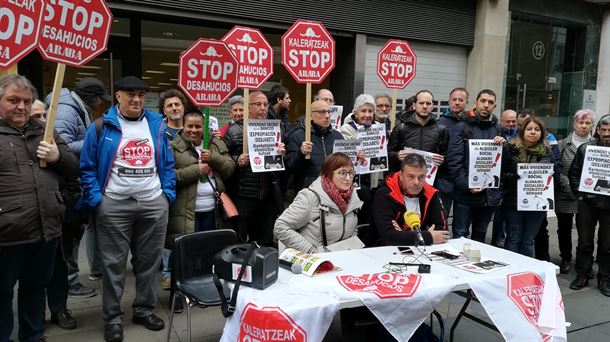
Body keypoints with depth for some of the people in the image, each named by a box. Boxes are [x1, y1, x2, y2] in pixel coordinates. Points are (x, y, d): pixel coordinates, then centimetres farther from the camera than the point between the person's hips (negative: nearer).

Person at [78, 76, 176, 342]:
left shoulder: (157, 125, 7)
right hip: (114, 205, -3)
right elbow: (87, 166, -1)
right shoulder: (102, 126, -1)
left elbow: (167, 163, 11)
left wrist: (168, 193, 1)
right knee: (113, 263, 5)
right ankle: (113, 317, 19)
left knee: (150, 260, 12)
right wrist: (95, 199, -10)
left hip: (154, 204, 3)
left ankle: (144, 309, 28)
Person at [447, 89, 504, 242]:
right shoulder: (461, 128, -1)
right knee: (460, 235, 0)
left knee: (480, 235, 16)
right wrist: (467, 185, -16)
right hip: (465, 193, -4)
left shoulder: (497, 129, 12)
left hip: (489, 194, 5)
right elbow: (454, 161, -9)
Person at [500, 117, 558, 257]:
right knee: (514, 239, 3)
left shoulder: (547, 152, 9)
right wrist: (513, 177, -23)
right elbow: (500, 173, -6)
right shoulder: (510, 149, -2)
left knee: (528, 241, 10)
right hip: (514, 202, -3)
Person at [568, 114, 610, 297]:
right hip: (587, 203, 0)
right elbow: (573, 173, 6)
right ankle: (582, 275, 21)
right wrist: (579, 193, -2)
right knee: (585, 242, 9)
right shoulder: (585, 148, 2)